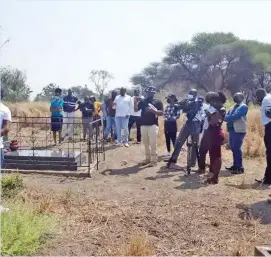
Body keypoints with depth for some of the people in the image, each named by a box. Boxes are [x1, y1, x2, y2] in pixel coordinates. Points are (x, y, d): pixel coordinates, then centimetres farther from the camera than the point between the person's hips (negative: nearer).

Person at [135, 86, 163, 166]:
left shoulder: (158, 102, 2)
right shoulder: (142, 101, 12)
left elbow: (161, 113, -5)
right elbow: (136, 109, 4)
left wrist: (153, 111, -20)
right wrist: (135, 102, -13)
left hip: (153, 125, -4)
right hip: (143, 125, 4)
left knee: (153, 143, -6)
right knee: (145, 143, 11)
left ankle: (154, 160, 0)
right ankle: (147, 158, 20)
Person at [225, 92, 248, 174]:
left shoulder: (243, 107, -8)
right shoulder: (233, 107, 19)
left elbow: (235, 116, -20)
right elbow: (228, 116, 12)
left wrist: (226, 117, -9)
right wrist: (225, 116, -11)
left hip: (239, 130, -8)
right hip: (232, 130, 8)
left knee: (237, 149, -8)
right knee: (233, 148, 12)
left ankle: (240, 168, -2)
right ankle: (235, 166, 23)